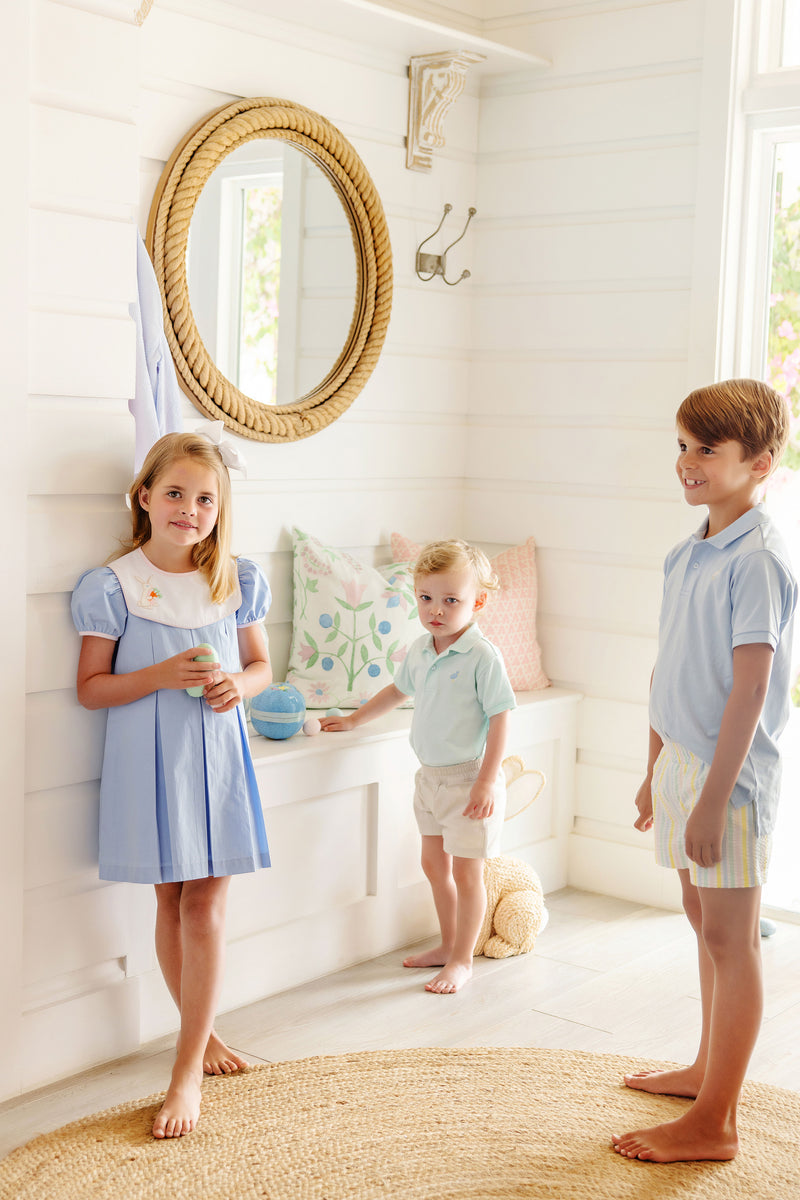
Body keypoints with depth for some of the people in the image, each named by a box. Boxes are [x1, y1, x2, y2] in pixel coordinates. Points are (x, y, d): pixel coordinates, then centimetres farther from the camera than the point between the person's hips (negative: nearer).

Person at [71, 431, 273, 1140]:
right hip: (148, 761, -2)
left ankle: (187, 1075, 4)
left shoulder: (237, 581, 2)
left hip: (218, 756, 2)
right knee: (171, 900, 10)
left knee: (206, 903, -1)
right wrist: (162, 675, -20)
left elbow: (262, 664, 12)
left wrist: (239, 685, -10)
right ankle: (202, 1030, 32)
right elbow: (92, 688, -5)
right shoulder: (112, 587, -7)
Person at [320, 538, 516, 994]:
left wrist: (486, 781, -21)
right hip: (431, 776, 8)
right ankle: (449, 944, 35)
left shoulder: (483, 656, -20)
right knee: (434, 864, 18)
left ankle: (462, 960, 17)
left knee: (466, 872, 3)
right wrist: (354, 720, 27)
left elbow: (500, 718, -18)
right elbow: (399, 689, 22)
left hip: (470, 779, -7)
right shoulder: (420, 651, 3)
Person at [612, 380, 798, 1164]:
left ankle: (713, 1125, 10)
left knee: (730, 939, 0)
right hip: (681, 757, 9)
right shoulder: (688, 554, 9)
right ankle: (709, 1069, 38)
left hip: (730, 770, -9)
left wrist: (713, 799, -21)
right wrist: (655, 771, 18)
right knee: (702, 918, 20)